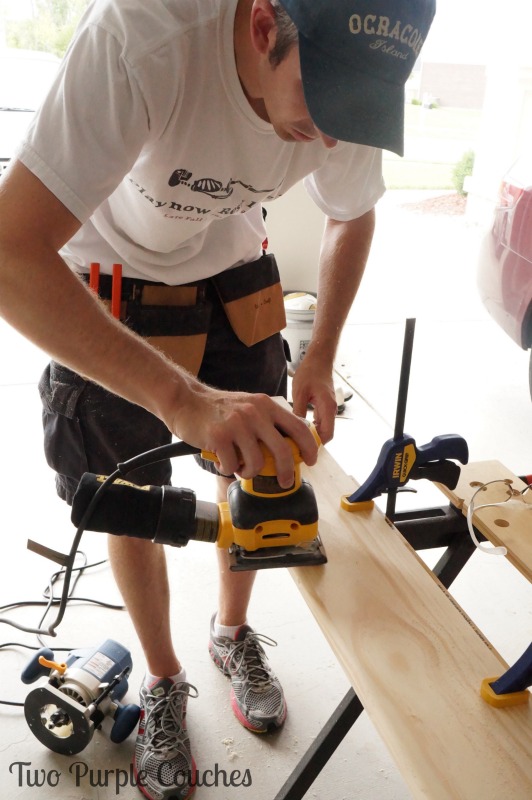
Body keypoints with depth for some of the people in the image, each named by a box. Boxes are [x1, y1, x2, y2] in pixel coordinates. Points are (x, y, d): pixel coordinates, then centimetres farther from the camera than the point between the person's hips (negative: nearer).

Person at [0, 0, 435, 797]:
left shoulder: (348, 80, -19)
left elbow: (352, 218, 2)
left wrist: (321, 355, -7)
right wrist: (183, 399, -50)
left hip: (234, 285, 4)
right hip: (106, 302, -3)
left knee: (252, 472, 10)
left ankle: (233, 634, 40)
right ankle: (163, 681, 31)